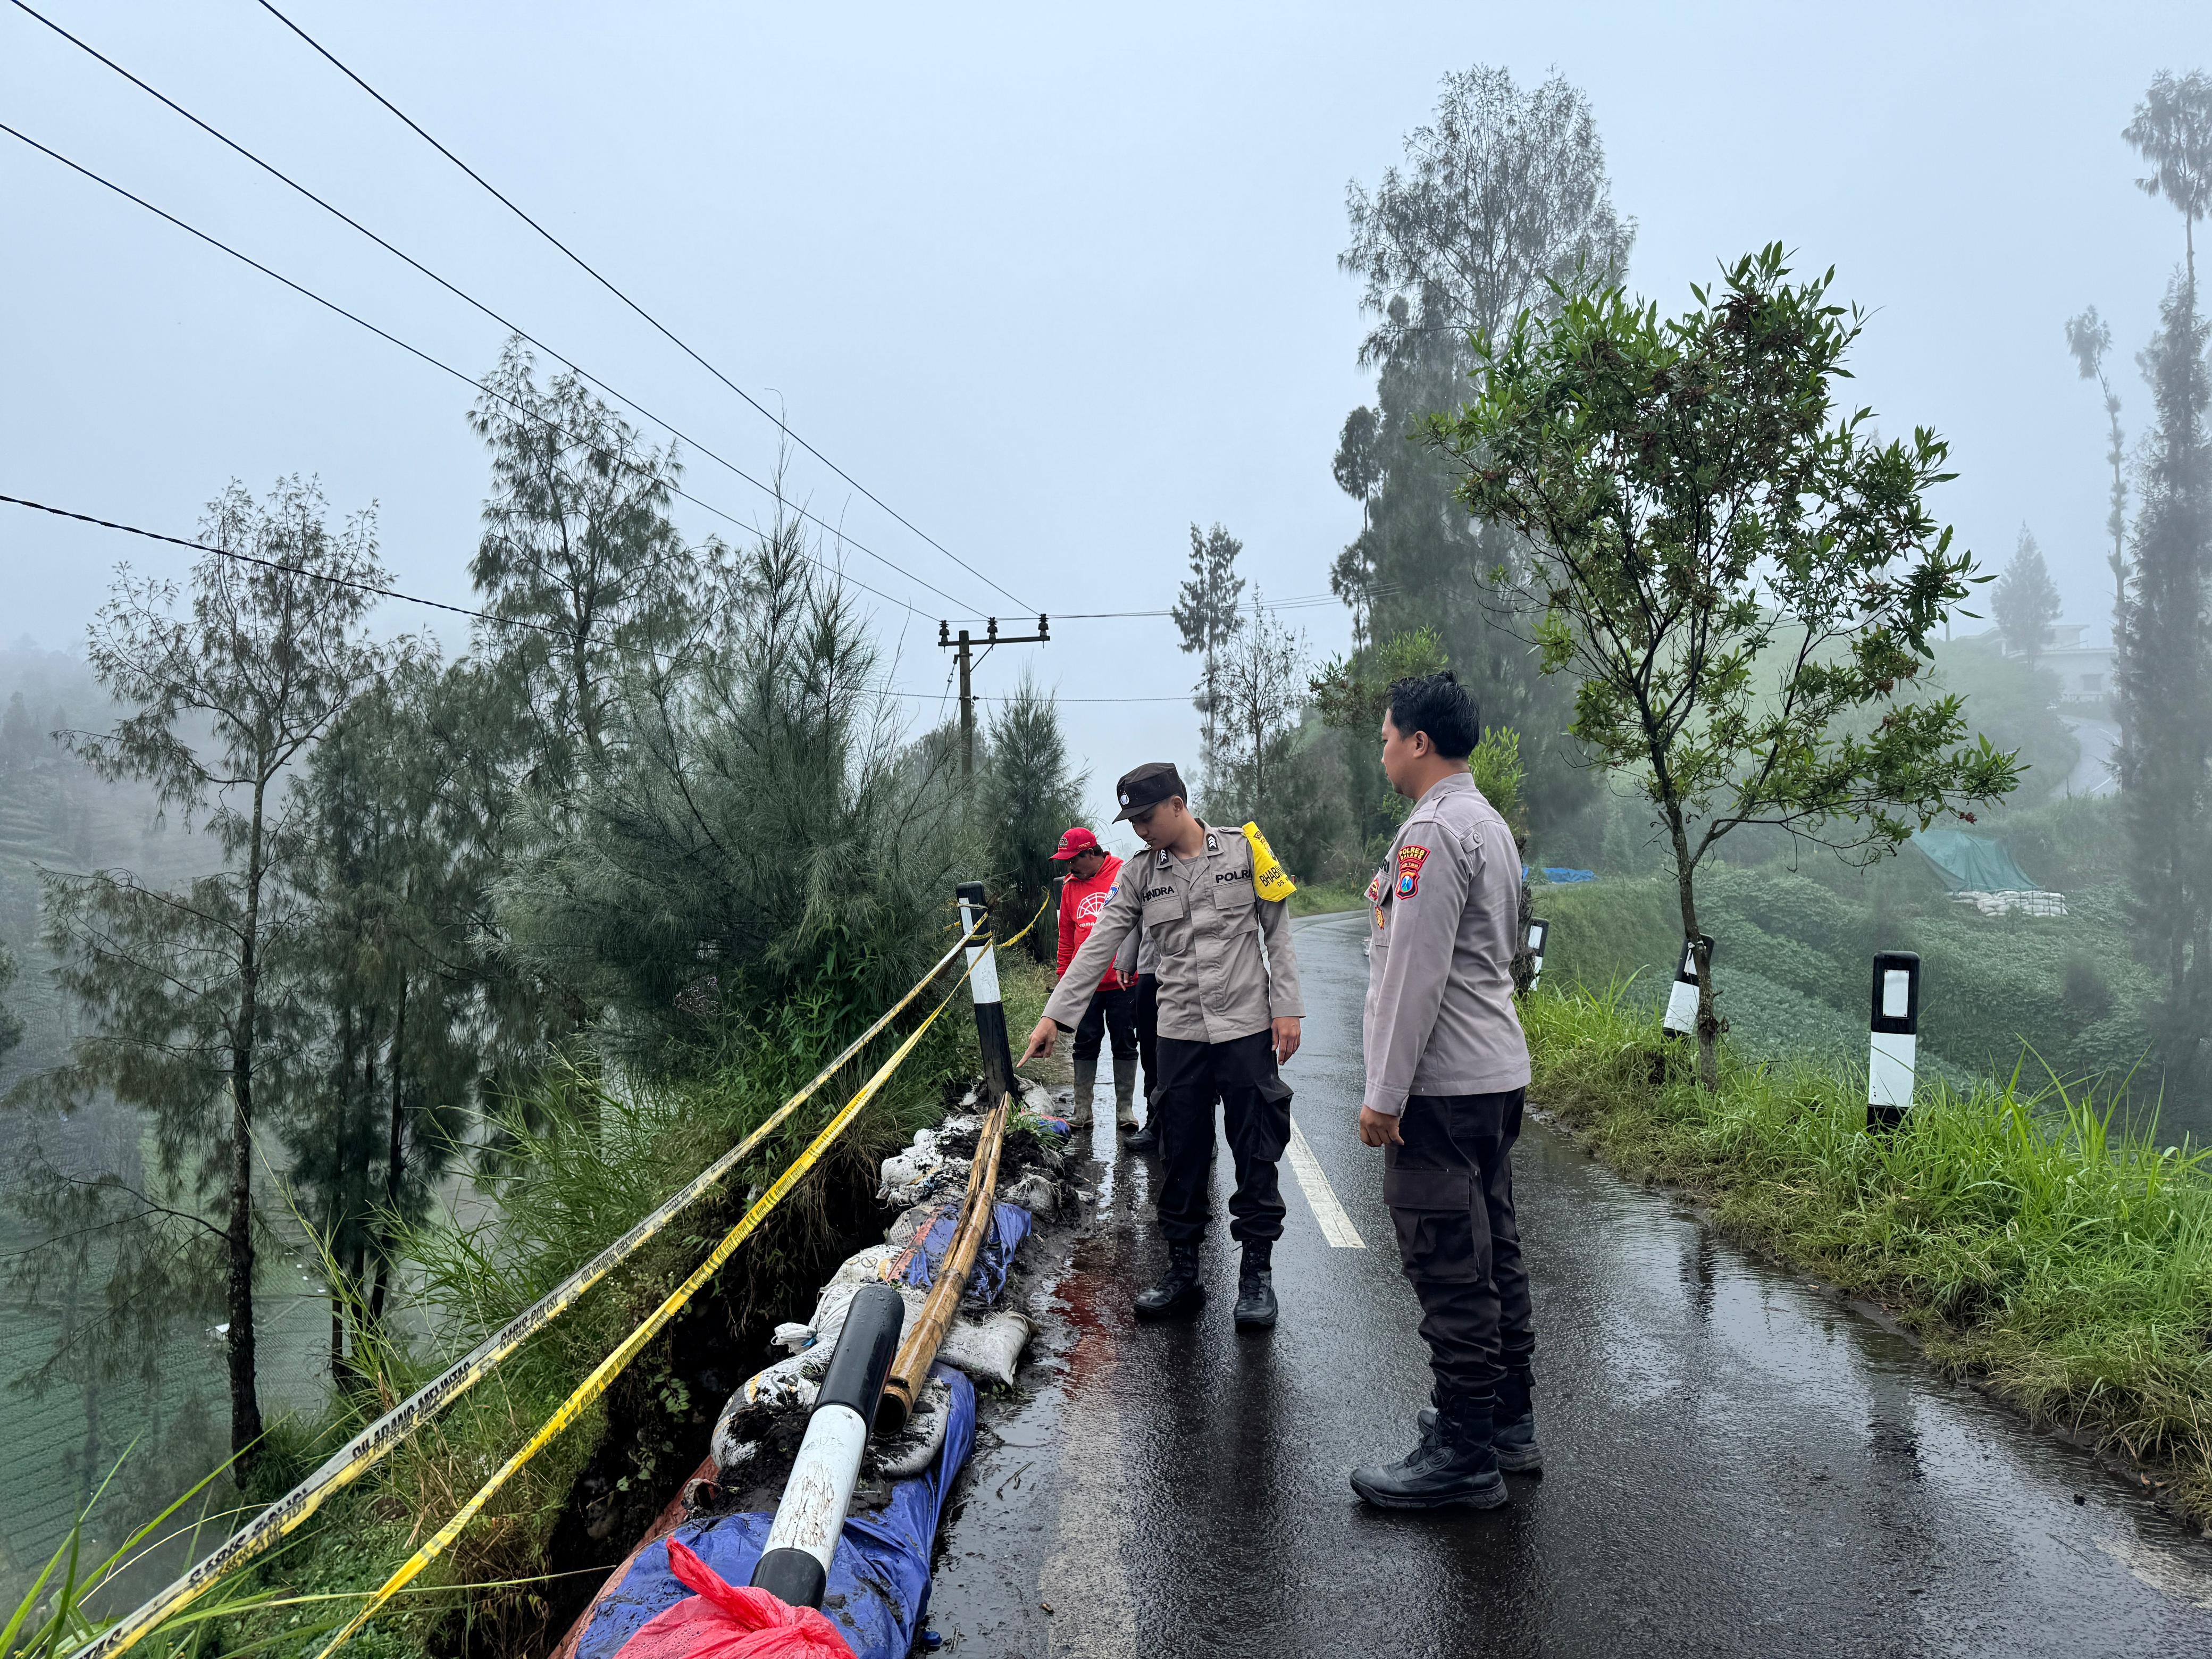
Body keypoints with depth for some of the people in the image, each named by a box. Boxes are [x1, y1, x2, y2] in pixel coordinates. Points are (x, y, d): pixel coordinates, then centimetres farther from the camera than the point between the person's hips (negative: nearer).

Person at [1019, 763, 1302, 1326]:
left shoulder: (1244, 850, -2)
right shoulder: (1138, 874, 4)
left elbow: (1278, 935, 1)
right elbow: (1097, 947, 1)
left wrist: (1286, 1008, -4)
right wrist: (1054, 1015, -5)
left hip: (1247, 1027, -2)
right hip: (1179, 1033, 3)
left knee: (1257, 1152, 3)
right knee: (1181, 1156, 8)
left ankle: (1257, 1274, 16)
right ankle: (1183, 1272, 20)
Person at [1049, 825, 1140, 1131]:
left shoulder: (1125, 875, -5)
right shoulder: (1070, 887, 9)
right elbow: (1066, 938, 14)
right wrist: (1064, 979, 12)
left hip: (1123, 982, -3)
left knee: (1125, 1044, 6)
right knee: (1086, 1045, 7)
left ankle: (1125, 1109, 15)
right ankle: (1082, 1110, 14)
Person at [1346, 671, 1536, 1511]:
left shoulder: (1434, 830, -17)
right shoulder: (1490, 824, 16)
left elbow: (1415, 972, -21)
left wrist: (1385, 1093, -19)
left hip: (1442, 1085, -11)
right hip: (1496, 1073, 11)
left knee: (1449, 1267, -5)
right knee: (1492, 1253, 17)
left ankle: (1464, 1455, 3)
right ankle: (1507, 1420, 27)